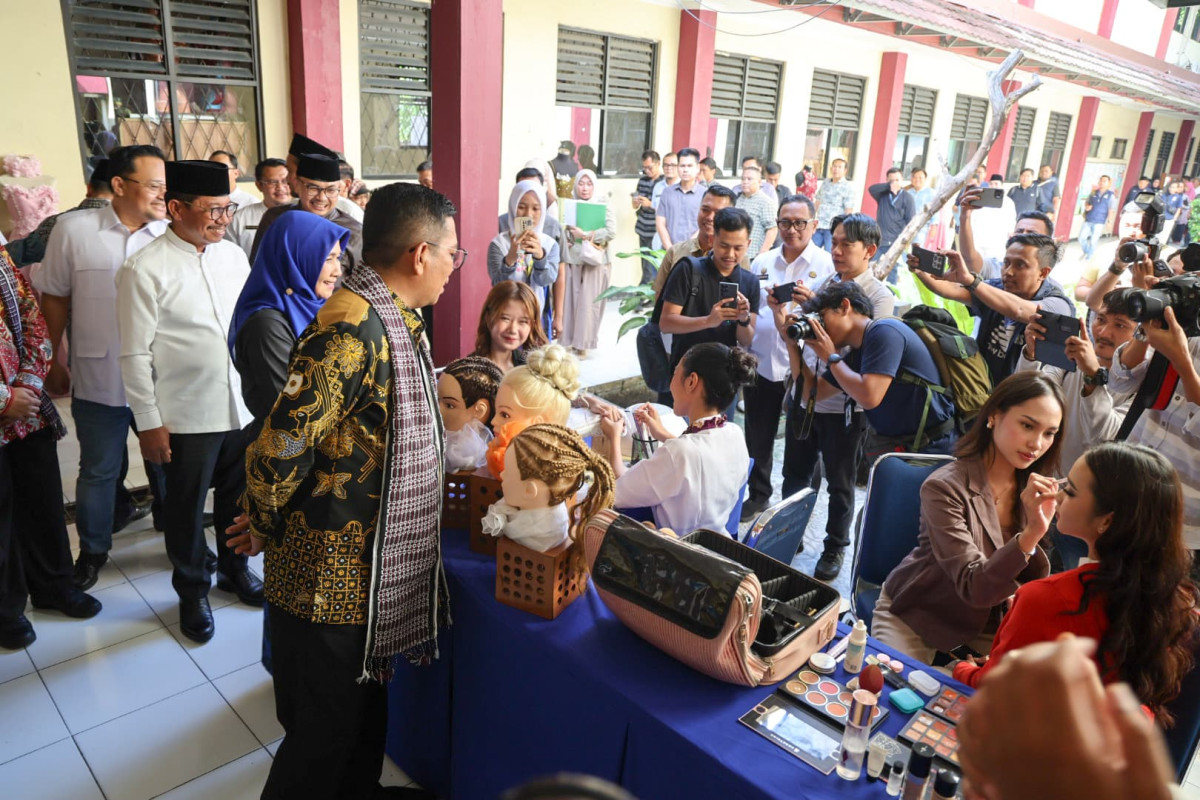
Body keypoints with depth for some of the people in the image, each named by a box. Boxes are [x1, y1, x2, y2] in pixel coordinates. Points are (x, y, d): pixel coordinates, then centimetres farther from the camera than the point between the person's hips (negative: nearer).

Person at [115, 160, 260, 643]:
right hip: (187, 417, -4)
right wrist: (148, 422, -9)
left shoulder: (234, 255, 3)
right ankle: (192, 592, 35)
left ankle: (235, 569, 44)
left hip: (245, 406, 4)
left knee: (237, 496, 20)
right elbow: (135, 354, -10)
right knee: (186, 510, 13)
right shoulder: (145, 270, -11)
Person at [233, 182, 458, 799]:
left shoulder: (393, 319, 5)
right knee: (324, 732, 11)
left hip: (370, 565, 9)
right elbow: (280, 449, -26)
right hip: (331, 579, -9)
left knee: (365, 701, 26)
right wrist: (267, 528, -10)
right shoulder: (352, 331, -27)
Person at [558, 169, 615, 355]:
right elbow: (561, 231, 3)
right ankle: (567, 340, 10)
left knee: (588, 303, 0)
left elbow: (611, 232, -11)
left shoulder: (603, 207, 2)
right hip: (572, 260, 2)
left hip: (595, 262, -1)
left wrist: (585, 235, -12)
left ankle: (583, 343, 9)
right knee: (570, 301, 1)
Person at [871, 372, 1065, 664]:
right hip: (916, 615, -5)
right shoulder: (944, 487, -25)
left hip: (989, 619, 6)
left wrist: (1041, 526, -24)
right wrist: (1031, 533, -40)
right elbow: (974, 588, -27)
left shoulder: (1037, 490, -6)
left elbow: (1035, 583, -6)